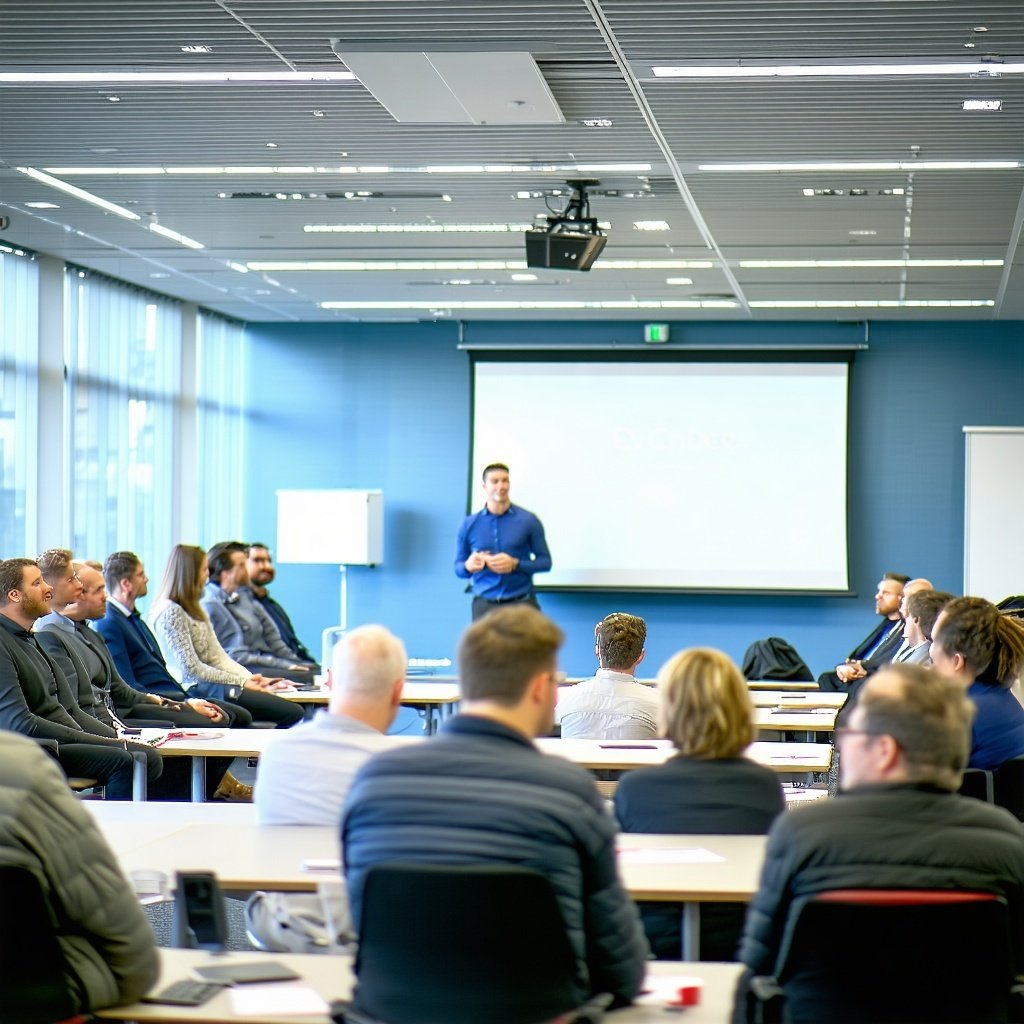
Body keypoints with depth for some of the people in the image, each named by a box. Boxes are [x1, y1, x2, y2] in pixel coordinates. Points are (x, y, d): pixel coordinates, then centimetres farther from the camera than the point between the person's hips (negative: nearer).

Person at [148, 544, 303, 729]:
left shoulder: (193, 610, 21)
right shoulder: (170, 612, -9)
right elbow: (191, 668, -15)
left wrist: (251, 678, -1)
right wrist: (241, 682, -12)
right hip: (197, 688, -10)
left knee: (295, 712, -9)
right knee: (292, 713, -19)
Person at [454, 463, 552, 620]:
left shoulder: (528, 520, 2)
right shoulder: (469, 524, 6)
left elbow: (545, 561, 4)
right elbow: (458, 568, 11)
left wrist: (515, 564, -14)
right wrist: (468, 566, -14)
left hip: (522, 604, -1)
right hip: (484, 606, 1)